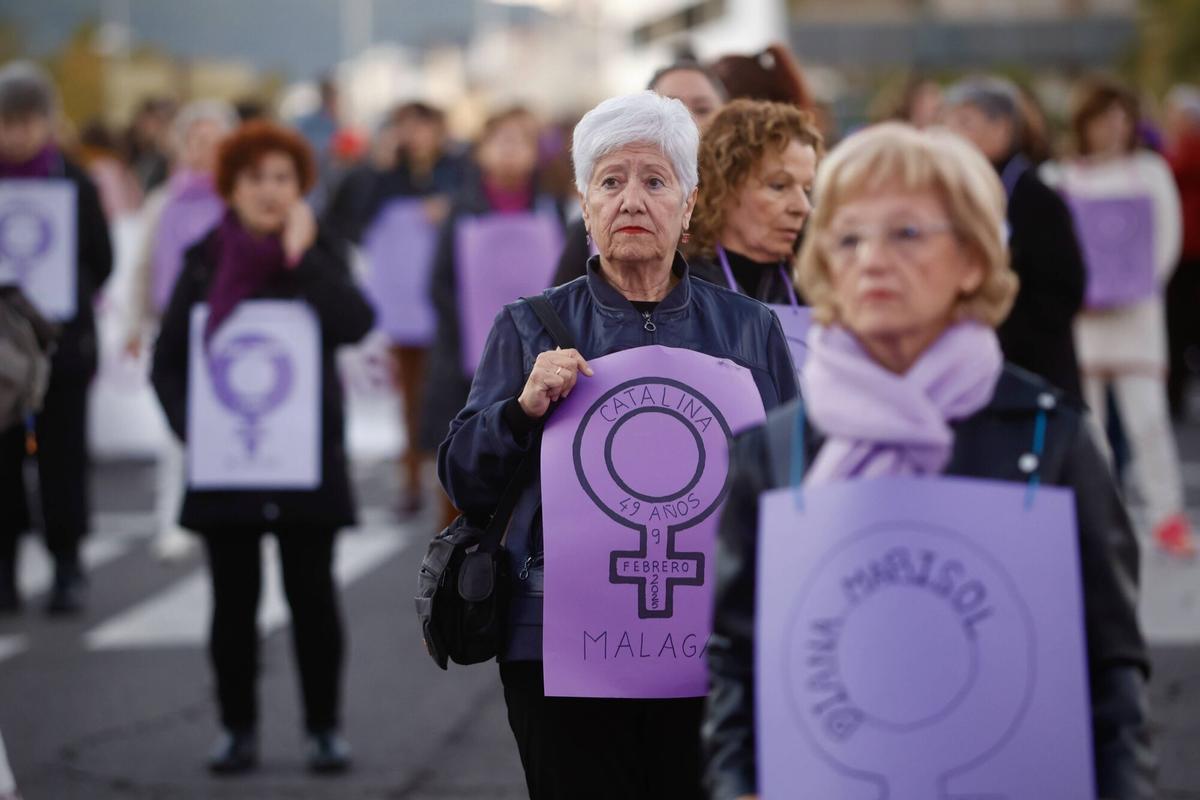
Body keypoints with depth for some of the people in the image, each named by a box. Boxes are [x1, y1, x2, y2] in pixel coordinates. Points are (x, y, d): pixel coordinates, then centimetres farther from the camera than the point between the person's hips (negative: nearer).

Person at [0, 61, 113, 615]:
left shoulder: (75, 183, -2)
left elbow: (101, 261, 1)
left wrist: (65, 299, -13)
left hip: (63, 345, -1)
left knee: (62, 454, 3)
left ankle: (66, 564, 11)